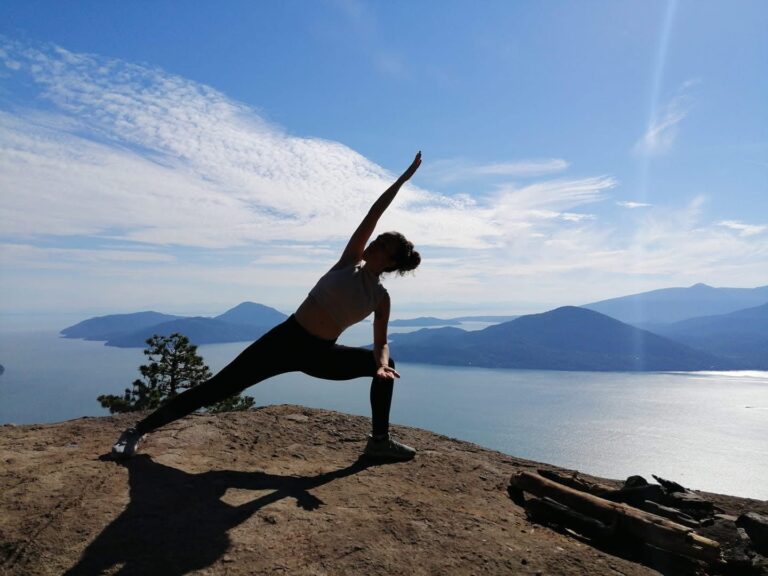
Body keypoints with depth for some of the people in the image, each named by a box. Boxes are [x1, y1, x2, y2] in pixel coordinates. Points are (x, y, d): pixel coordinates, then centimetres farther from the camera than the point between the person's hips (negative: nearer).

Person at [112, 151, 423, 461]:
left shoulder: (381, 298, 1)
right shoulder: (350, 261, -2)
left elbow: (381, 343, 1)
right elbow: (373, 213, -4)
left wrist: (383, 363, -22)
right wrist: (403, 178, -3)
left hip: (320, 356, 3)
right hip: (286, 339, -2)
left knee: (384, 365, -2)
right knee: (217, 387, -5)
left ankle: (379, 441, 9)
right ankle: (140, 429, 9)